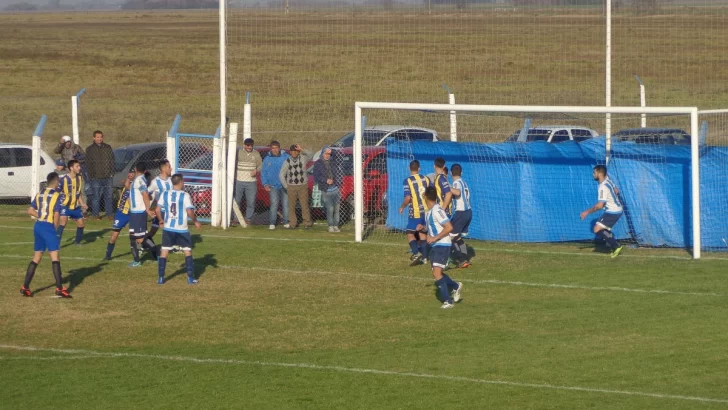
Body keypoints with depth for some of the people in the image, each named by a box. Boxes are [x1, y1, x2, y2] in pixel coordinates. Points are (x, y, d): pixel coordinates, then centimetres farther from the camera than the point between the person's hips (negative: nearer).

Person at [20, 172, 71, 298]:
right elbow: (56, 215, -13)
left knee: (36, 258, 15)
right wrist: (55, 228, -1)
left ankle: (25, 287, 15)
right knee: (55, 257, -9)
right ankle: (59, 289, -16)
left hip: (38, 226, 7)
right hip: (48, 227, -7)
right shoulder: (56, 195, -7)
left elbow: (30, 211, 13)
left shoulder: (39, 194, 12)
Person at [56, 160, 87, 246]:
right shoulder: (64, 179, -18)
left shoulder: (79, 178, 2)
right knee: (63, 222, -24)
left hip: (76, 206, 6)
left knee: (81, 224, 11)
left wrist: (82, 203, 5)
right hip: (65, 205, -6)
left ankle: (78, 242, 34)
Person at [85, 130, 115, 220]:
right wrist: (91, 175, -6)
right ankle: (96, 214, 4)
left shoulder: (108, 148, 11)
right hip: (95, 178, -2)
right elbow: (88, 164, 2)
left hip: (107, 176, 2)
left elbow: (112, 161, 13)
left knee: (108, 196, 4)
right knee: (96, 197, -1)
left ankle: (109, 214, 10)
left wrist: (111, 173, 3)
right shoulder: (90, 149, 5)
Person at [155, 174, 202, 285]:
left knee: (164, 251, 7)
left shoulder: (165, 194, 0)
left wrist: (161, 220, 17)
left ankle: (161, 278, 4)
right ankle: (190, 277, 5)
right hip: (182, 229, -3)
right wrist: (195, 221, 2)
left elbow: (158, 210, -1)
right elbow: (190, 212, -16)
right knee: (187, 251, 8)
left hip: (168, 228, 3)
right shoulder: (185, 195, -10)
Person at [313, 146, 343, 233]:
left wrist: (332, 152, -13)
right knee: (330, 209, -8)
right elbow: (316, 177, -4)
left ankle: (336, 226, 12)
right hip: (326, 191, -3)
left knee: (336, 208, 3)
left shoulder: (332, 161, 11)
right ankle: (330, 226, 3)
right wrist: (326, 180, -16)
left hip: (335, 189, 3)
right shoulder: (318, 164, 2)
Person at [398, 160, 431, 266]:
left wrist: (402, 207, 0)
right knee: (422, 233, 17)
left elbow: (408, 198, -17)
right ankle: (424, 257, 19)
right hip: (427, 211, 5)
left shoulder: (408, 181, -11)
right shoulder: (426, 179, 3)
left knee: (410, 233, 1)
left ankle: (416, 253, -20)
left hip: (415, 212, -5)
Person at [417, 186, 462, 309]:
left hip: (443, 245, -10)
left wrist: (435, 238, -21)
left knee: (437, 272, -17)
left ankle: (447, 301, -14)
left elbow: (449, 227, -22)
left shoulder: (437, 210, -17)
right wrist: (423, 228, 8)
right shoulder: (429, 211, 12)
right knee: (436, 272, 17)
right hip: (435, 245, 10)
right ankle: (455, 286, 38)